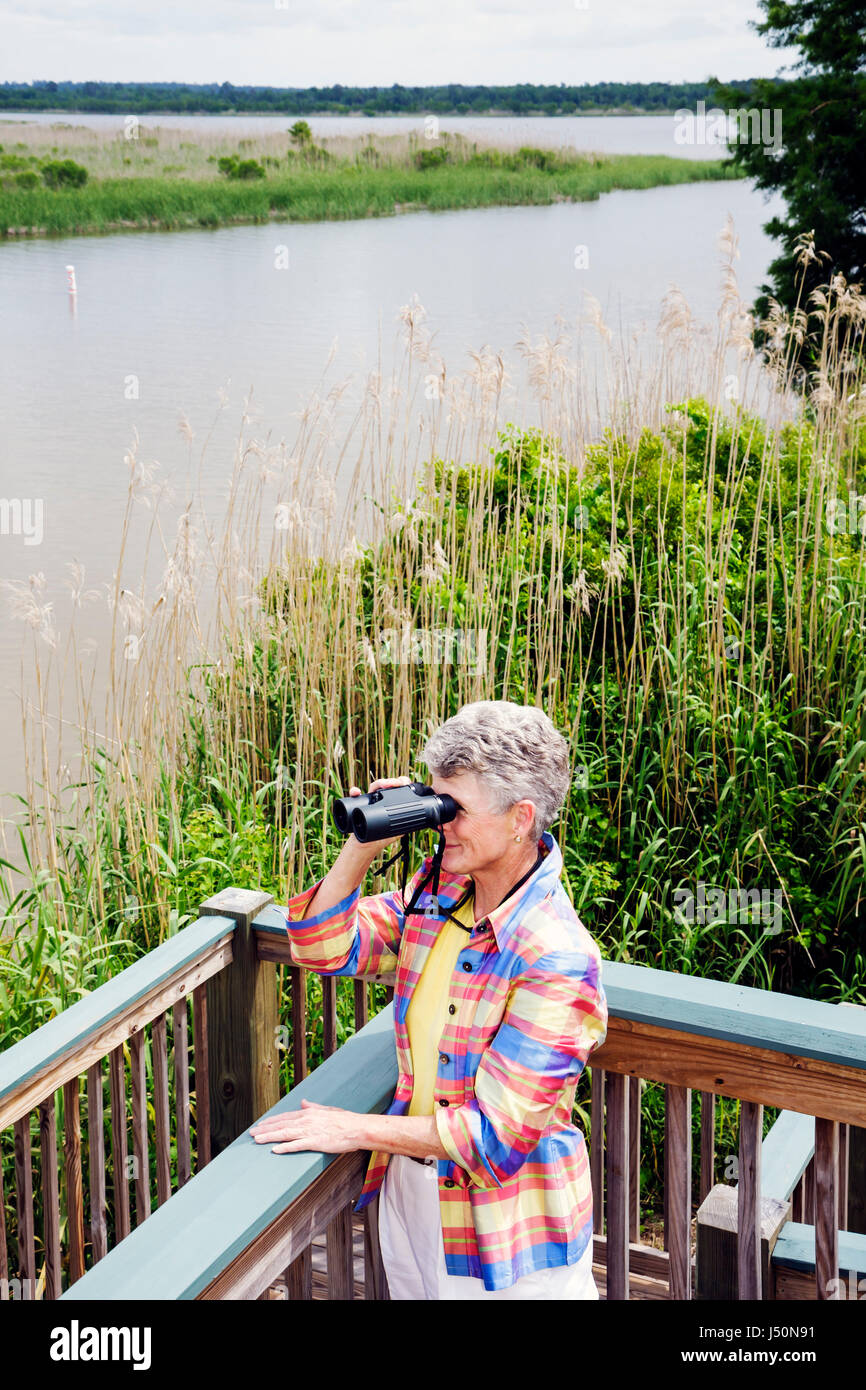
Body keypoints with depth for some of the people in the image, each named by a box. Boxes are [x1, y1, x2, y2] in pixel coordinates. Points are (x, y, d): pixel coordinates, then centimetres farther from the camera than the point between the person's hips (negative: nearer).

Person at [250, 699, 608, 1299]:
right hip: (409, 1190, 6)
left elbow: (495, 1133, -26)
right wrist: (363, 847, -13)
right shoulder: (436, 892, -5)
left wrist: (358, 1130, -20)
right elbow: (323, 945, 3)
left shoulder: (558, 958, -27)